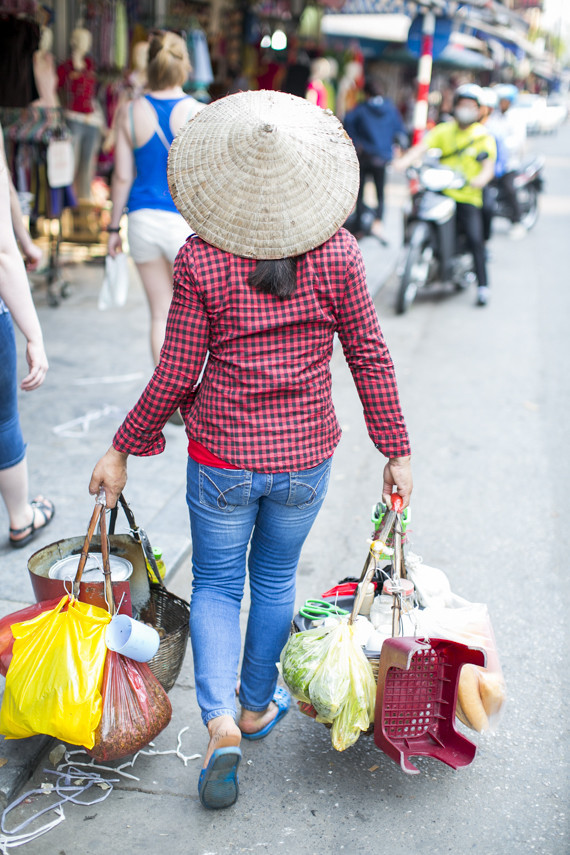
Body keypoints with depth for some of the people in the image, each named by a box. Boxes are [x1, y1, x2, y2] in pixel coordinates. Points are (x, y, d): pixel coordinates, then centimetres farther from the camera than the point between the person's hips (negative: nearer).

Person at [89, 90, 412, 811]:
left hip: (223, 455, -2)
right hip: (306, 455, 2)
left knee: (215, 583, 19)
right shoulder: (337, 253, -8)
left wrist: (123, 448, 3)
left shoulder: (199, 261, -13)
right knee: (275, 576, 23)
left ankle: (220, 718, 3)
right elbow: (370, 356, -5)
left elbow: (176, 376, -10)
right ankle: (257, 703, 40)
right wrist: (396, 450, 5)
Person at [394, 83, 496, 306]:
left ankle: (482, 285, -6)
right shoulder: (444, 130, 11)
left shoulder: (484, 137, 7)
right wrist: (404, 161, -23)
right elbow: (423, 146, -3)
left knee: (475, 238, -15)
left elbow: (489, 166, -4)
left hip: (468, 197, -2)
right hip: (440, 193, 2)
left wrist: (481, 179, -28)